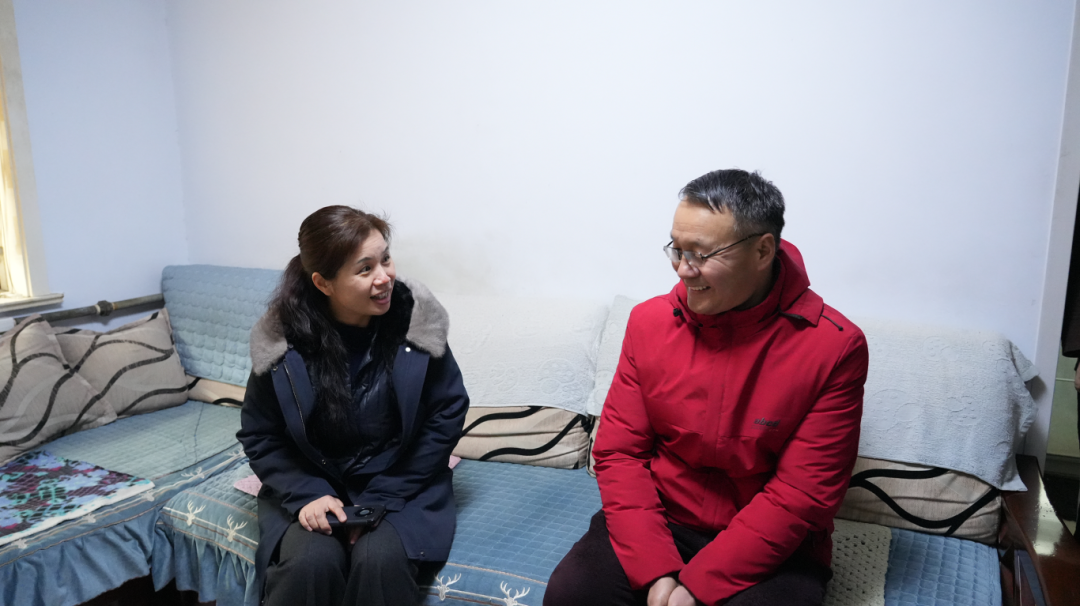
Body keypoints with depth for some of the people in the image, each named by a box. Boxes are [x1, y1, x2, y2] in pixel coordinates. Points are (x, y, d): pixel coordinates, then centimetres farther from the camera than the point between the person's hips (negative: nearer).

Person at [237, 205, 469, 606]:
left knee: (381, 559, -28)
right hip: (313, 485, 1)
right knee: (310, 563, -27)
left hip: (401, 483, 0)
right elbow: (259, 436, 0)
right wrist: (306, 494, -17)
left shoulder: (415, 318, -13)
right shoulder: (283, 337, -11)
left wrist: (382, 498, -12)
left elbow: (447, 413, -7)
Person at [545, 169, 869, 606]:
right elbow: (618, 451, -3)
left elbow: (802, 495, -14)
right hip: (658, 521, 3)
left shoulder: (834, 347, -14)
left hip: (770, 547, -2)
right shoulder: (649, 321, -4)